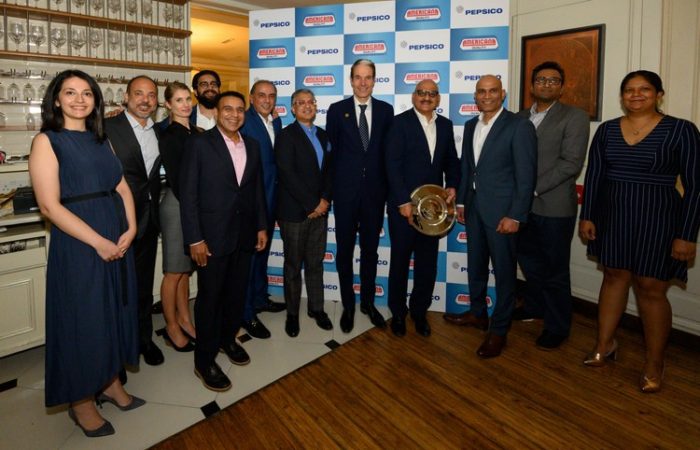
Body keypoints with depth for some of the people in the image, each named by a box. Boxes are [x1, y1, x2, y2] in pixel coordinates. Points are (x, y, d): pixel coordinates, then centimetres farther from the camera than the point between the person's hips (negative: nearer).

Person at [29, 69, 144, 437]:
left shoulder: (100, 140, 12)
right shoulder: (47, 141, -6)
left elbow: (122, 188, 9)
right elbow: (50, 205, -14)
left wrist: (130, 230, -7)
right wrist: (99, 242, -17)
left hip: (118, 241, 6)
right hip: (78, 244, -6)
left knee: (114, 312, 15)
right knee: (83, 319, 5)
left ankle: (110, 383, 35)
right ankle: (81, 401, 25)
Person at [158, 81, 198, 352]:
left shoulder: (195, 133, 11)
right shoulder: (168, 136, -9)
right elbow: (175, 179, -13)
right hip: (177, 205, -7)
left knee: (186, 269, 15)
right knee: (174, 272, 4)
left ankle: (184, 320, 28)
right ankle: (172, 328, 18)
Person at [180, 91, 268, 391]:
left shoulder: (252, 146, 9)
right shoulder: (199, 144, -7)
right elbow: (188, 193, -10)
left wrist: (261, 226, 9)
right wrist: (194, 238, -14)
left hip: (244, 234, 5)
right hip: (212, 235, -5)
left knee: (237, 292, 16)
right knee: (210, 297, 5)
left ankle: (228, 339, 39)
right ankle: (204, 361, 21)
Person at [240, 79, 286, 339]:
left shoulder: (277, 122, 11)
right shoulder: (244, 121, -12)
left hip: (271, 197, 8)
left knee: (262, 249, 19)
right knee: (248, 252, 0)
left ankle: (260, 298, 37)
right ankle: (247, 313, 12)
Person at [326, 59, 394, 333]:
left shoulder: (386, 110, 5)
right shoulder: (337, 110, 1)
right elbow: (331, 151, 1)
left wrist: (388, 187, 1)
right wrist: (330, 189, 0)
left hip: (375, 190, 1)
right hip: (345, 191, -1)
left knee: (370, 249, 12)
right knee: (345, 250, 8)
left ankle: (368, 302, 29)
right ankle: (348, 306, 24)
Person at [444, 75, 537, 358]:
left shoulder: (519, 126, -10)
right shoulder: (470, 125, 11)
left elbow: (526, 175, -13)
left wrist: (515, 216, -17)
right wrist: (461, 201, 11)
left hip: (502, 210, -6)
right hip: (474, 207, 7)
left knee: (504, 270, 5)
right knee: (475, 264, 17)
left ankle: (499, 329, 19)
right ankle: (477, 313, 36)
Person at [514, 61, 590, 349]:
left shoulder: (575, 117, -3)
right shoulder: (521, 117, 11)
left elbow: (571, 163, -13)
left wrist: (534, 187, -17)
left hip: (554, 205, -5)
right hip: (523, 204, 5)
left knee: (555, 268, 6)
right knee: (529, 260, 18)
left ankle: (557, 326, 23)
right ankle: (534, 306, 41)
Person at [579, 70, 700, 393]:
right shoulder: (606, 130, 4)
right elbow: (593, 176, 6)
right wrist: (587, 216, 1)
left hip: (657, 220, -3)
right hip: (612, 217, 4)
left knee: (650, 289, 3)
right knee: (613, 277, 13)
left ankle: (654, 363, 20)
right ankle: (605, 344, 28)